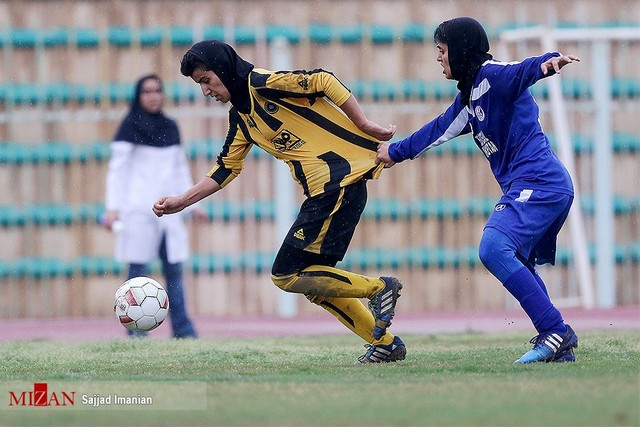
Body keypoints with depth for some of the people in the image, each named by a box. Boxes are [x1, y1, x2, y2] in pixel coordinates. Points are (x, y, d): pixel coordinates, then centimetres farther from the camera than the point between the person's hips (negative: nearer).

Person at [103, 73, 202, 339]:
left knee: (174, 268, 2)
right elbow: (117, 169, -5)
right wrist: (113, 207, -13)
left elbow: (181, 168, 22)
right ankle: (136, 330, 0)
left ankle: (182, 329, 4)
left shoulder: (170, 128, 14)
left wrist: (193, 203, 19)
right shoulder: (130, 127, -2)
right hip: (138, 208, -5)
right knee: (138, 270, -4)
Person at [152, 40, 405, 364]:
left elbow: (324, 82, -14)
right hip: (322, 191, 10)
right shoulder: (240, 117, 18)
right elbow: (226, 168, 23)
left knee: (286, 275, -9)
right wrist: (181, 201, 17)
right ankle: (386, 343, 16)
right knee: (313, 280, 12)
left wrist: (364, 126, -13)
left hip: (341, 177, -10)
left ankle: (379, 288, -3)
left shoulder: (263, 84, -10)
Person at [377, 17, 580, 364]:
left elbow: (521, 72, -28)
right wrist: (395, 152, 45)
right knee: (517, 265, 14)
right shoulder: (467, 97, 22)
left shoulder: (492, 75, -7)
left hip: (538, 179, -11)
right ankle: (560, 348, 9)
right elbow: (439, 129, 35)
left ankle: (556, 332, -22)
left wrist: (546, 63, -50)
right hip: (523, 187, 11)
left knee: (494, 249, -21)